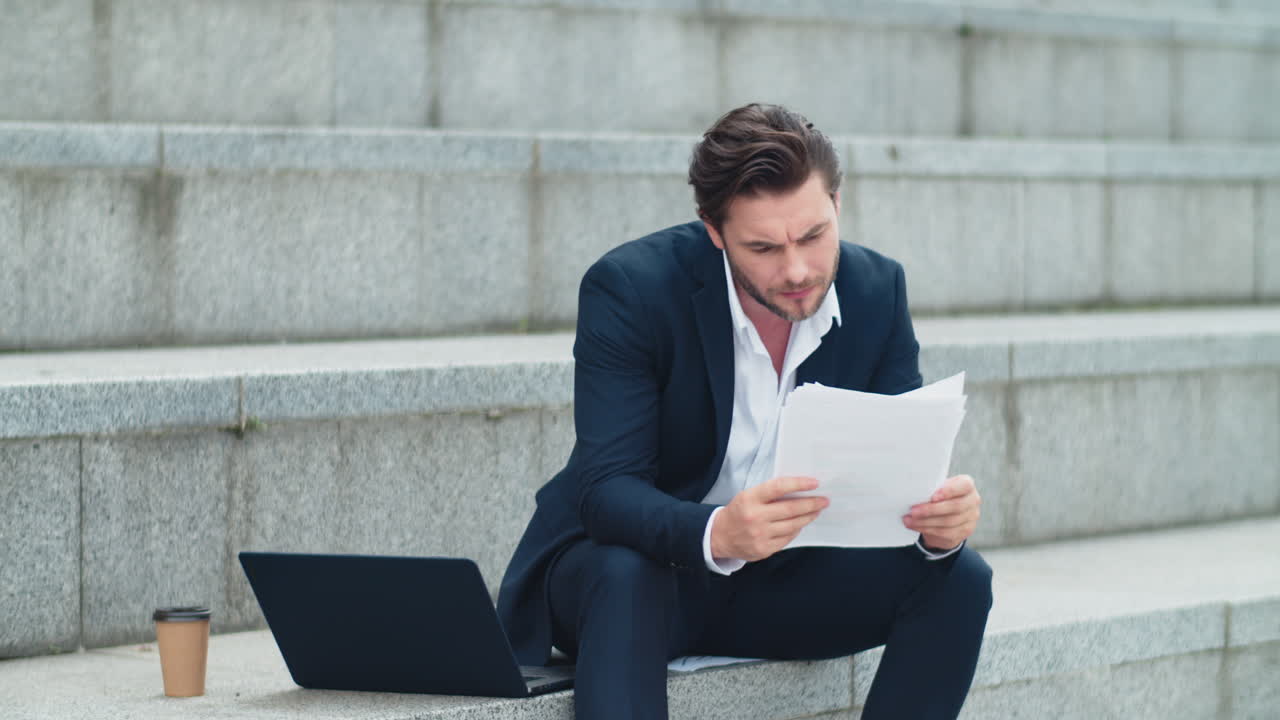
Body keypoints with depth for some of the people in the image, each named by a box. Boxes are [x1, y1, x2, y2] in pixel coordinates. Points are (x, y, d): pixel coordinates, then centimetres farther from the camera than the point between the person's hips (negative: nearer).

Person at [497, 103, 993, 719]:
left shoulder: (877, 290, -8)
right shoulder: (628, 289, -21)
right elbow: (607, 489, -28)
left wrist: (939, 517, -32)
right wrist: (718, 533, -49)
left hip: (783, 577, 4)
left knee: (957, 578, -17)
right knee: (627, 577, -38)